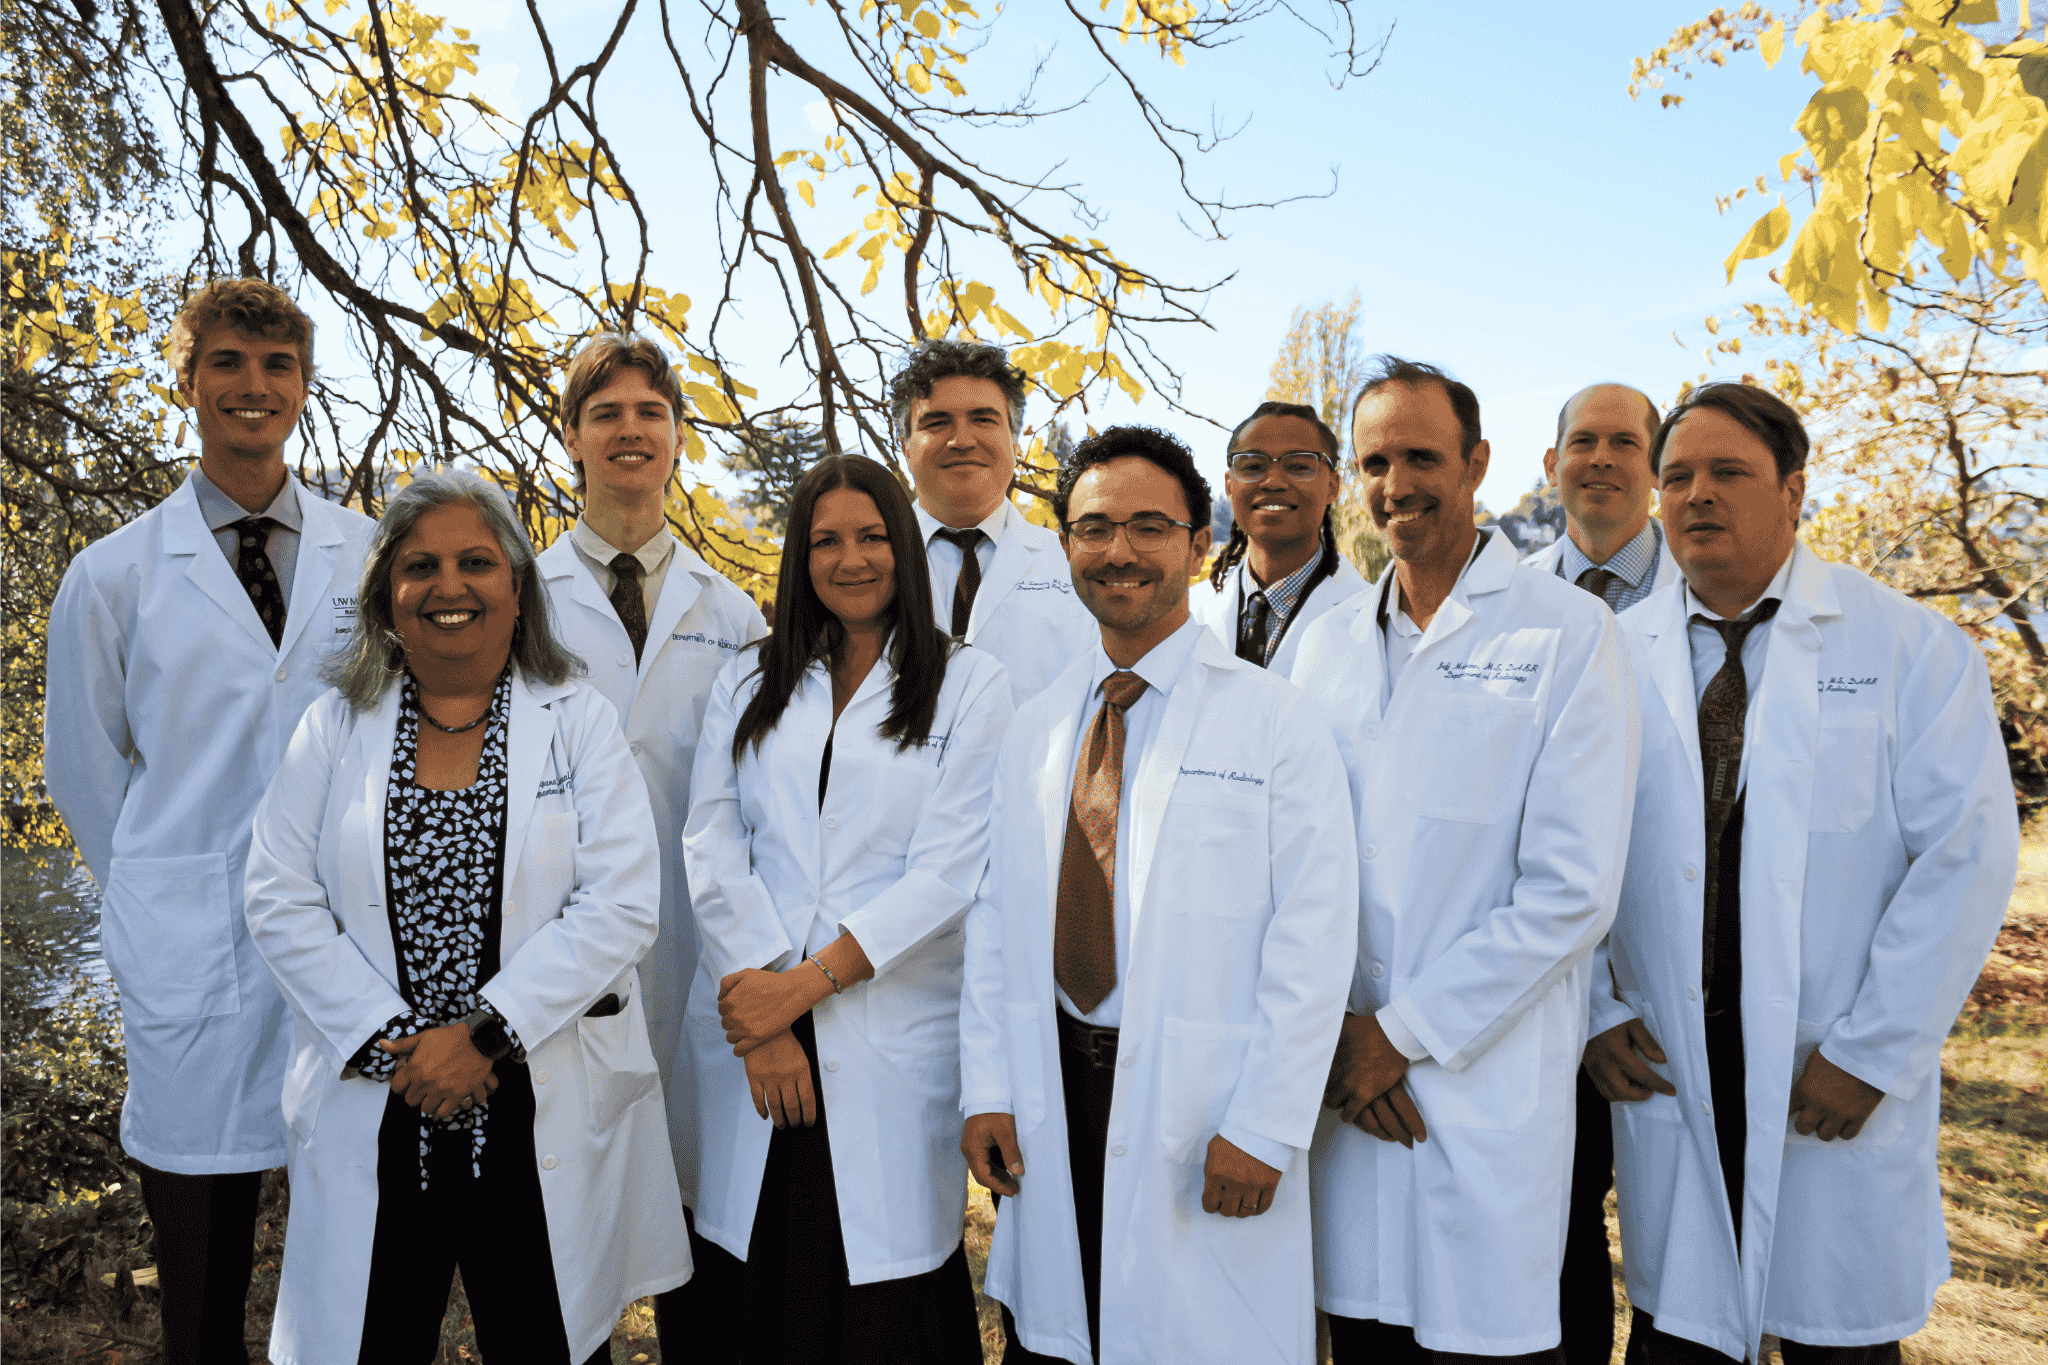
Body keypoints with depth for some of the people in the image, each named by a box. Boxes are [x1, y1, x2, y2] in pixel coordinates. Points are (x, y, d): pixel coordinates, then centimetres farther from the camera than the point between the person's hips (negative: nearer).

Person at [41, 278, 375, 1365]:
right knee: (201, 1273, 10)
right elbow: (80, 767, 12)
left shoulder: (369, 557, 5)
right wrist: (157, 895, 10)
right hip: (192, 951, 0)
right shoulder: (113, 576, 3)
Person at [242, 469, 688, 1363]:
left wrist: (486, 1036, -14)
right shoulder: (334, 729, 7)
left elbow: (622, 905, -8)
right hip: (372, 1114, 2)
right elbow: (280, 902, 1)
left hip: (548, 1118, -1)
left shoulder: (579, 725, 0)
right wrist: (388, 1042, -9)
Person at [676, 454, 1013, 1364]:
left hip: (892, 1040, -2)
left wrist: (805, 984, -12)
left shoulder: (968, 684, 2)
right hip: (749, 1020, 3)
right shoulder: (749, 683, 12)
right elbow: (712, 848, 2)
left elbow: (948, 872, -6)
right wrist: (760, 1020, -9)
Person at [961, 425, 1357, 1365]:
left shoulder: (1277, 721, -5)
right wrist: (986, 1090, 3)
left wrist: (1264, 1127, -12)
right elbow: (995, 921, 9)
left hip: (1199, 1110, -4)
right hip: (1050, 1101, 4)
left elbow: (1314, 941, -9)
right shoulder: (1034, 730, 9)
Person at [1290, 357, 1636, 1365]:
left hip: (1490, 1091, -3)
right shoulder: (1328, 642, 9)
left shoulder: (1568, 633, -4)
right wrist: (1332, 1037, -6)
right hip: (1344, 1086, 4)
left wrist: (1403, 1033, -11)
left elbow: (1573, 889, -11)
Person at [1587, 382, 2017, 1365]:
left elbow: (1967, 853, -8)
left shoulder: (1909, 648, -3)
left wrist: (1869, 1053, -13)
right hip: (1667, 1076, 2)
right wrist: (1596, 1015, -3)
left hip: (1839, 1096, -1)